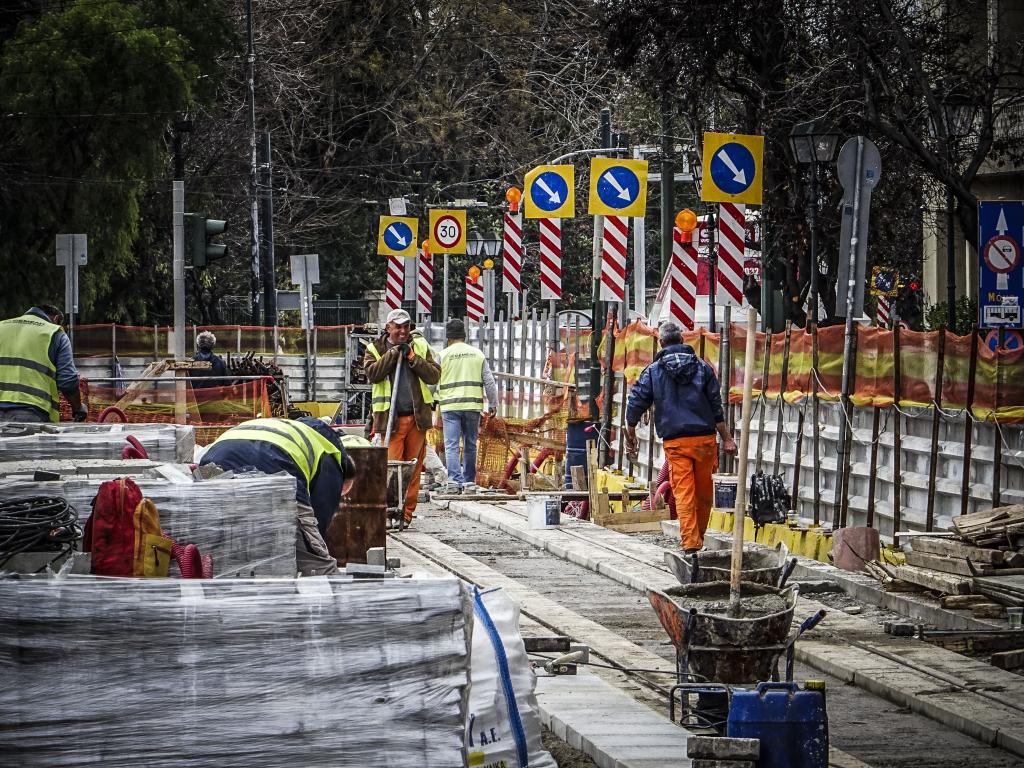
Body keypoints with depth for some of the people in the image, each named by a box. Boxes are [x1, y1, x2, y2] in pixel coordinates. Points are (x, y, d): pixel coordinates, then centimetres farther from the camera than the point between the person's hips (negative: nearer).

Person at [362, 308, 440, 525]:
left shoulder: (420, 346, 12)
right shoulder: (375, 349, 7)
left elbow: (434, 376, 2)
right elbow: (372, 373, -11)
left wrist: (413, 358, -8)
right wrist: (394, 353, -12)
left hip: (417, 416, 2)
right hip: (390, 418, -2)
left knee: (413, 467, 5)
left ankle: (407, 512, 11)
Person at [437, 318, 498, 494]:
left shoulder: (443, 355, 1)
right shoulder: (478, 354, 9)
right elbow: (489, 381, 9)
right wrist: (493, 404, 15)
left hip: (450, 406, -2)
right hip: (473, 406, 2)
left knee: (451, 445, -4)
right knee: (470, 445, 10)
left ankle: (454, 480, -17)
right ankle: (469, 482, 11)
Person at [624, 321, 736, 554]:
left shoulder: (653, 371, 3)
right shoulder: (702, 367, 6)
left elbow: (635, 404, 3)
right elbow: (717, 407, 5)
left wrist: (630, 436, 16)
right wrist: (726, 439, 9)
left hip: (675, 441, -1)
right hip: (704, 438, 1)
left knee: (683, 492, -2)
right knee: (704, 491, 13)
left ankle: (690, 543, -10)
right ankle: (699, 537, 23)